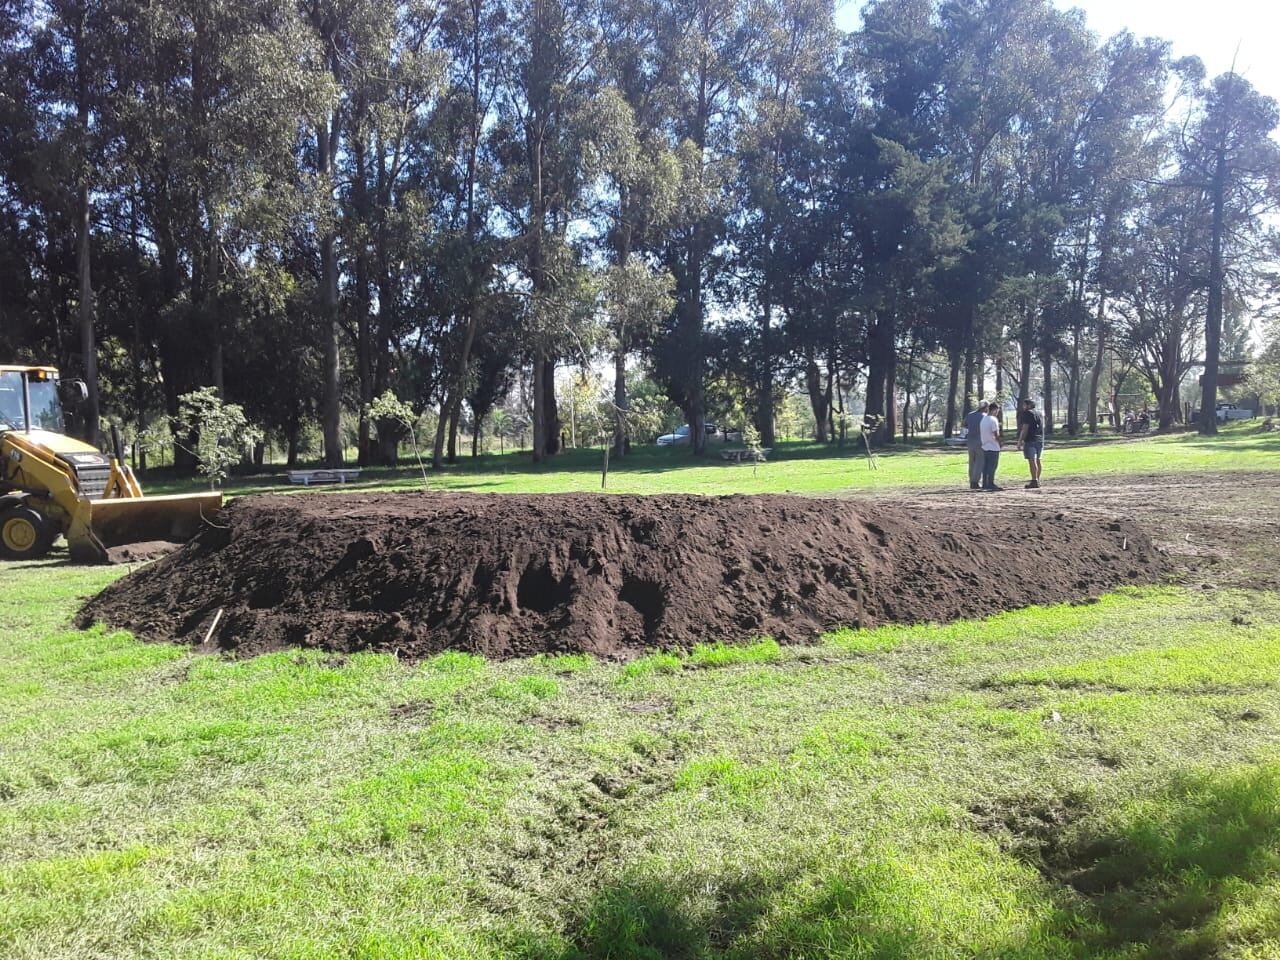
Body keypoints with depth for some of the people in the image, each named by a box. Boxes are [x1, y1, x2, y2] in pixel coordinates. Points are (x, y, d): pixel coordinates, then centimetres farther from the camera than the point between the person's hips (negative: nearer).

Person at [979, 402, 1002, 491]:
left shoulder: (983, 419, 9)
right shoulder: (993, 420, -15)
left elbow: (979, 431, 16)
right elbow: (996, 434, -18)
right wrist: (999, 442, -4)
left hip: (985, 446, 8)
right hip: (993, 447, -8)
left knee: (985, 466, 11)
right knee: (992, 466, -3)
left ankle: (985, 484, 14)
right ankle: (991, 484, -2)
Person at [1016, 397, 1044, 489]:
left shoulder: (1027, 414, -9)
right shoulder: (1039, 414, 19)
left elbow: (1025, 429, -15)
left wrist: (1020, 441, -14)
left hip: (1030, 440, -9)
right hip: (1040, 440, 9)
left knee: (1032, 461, -11)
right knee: (1037, 460, 14)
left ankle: (1034, 481, -16)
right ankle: (1037, 481, 18)